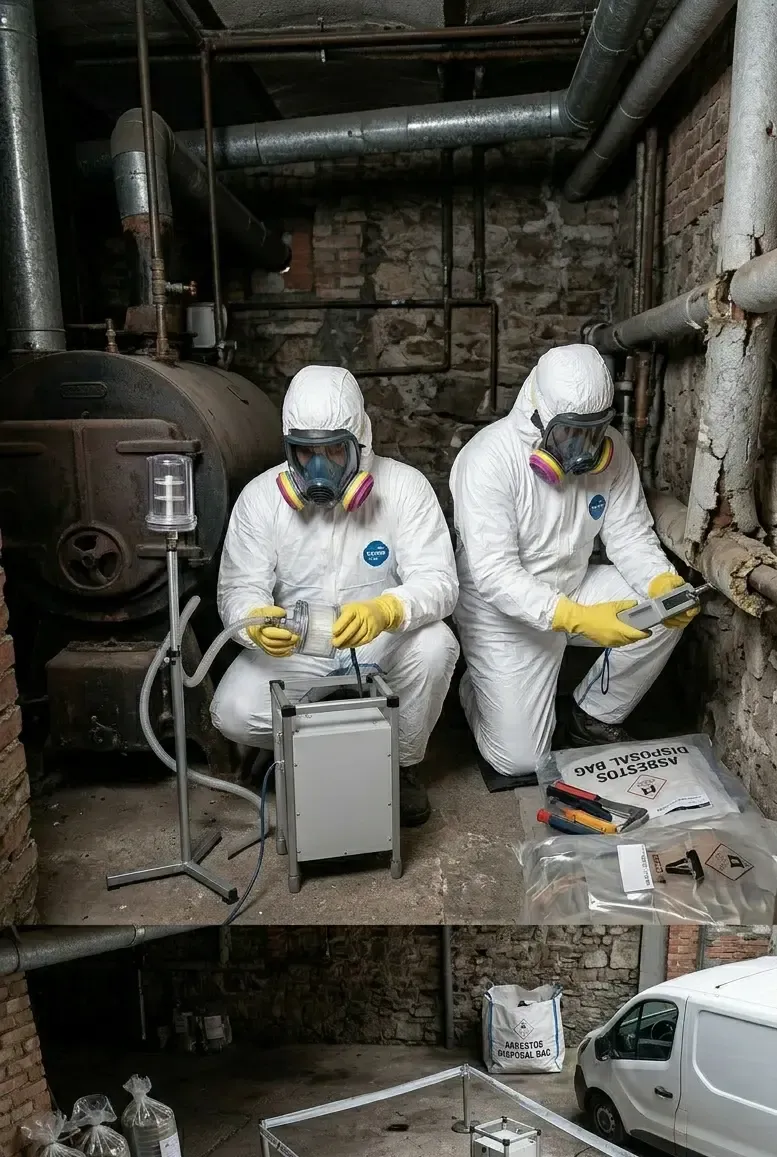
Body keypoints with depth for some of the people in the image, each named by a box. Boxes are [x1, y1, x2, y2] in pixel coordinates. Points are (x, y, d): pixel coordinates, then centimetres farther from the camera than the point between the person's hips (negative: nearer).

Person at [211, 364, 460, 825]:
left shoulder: (405, 487, -16)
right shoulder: (260, 498, -11)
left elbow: (439, 580, -22)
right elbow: (239, 589, -11)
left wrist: (385, 610, -45)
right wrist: (255, 622, -37)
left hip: (383, 642, 0)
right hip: (293, 648, 1)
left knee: (435, 644, -32)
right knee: (233, 713, -24)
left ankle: (402, 763, -3)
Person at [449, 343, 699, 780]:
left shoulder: (611, 450, -10)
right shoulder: (490, 460, -27)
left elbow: (631, 534, -6)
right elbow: (494, 574, -31)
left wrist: (663, 582, -28)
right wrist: (578, 619, -42)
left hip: (573, 588, 5)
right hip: (504, 610, -5)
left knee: (665, 611, -17)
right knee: (520, 759, -6)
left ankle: (594, 719, 5)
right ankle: (481, 687, 28)